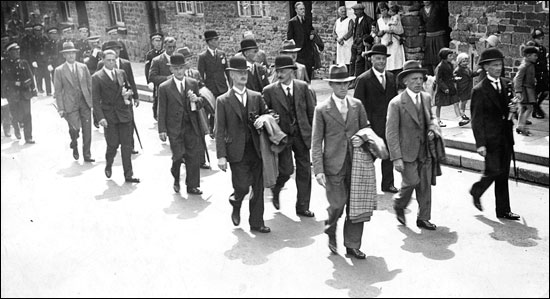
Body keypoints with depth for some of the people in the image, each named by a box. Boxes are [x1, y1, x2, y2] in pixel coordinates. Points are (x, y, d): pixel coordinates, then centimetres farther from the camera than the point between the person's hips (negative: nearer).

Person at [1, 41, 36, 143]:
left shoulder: (24, 63, 7)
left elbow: (30, 77, 10)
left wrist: (33, 90, 7)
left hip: (25, 92, 1)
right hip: (12, 94, -1)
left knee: (27, 115, -2)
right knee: (16, 115, 2)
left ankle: (28, 137, 3)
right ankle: (16, 128, 36)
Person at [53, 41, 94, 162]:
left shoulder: (83, 67, 9)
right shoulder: (59, 70, 1)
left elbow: (90, 84, 12)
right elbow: (58, 91, 0)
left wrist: (93, 100, 4)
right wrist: (61, 108, -6)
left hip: (85, 102, 3)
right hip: (70, 105, -3)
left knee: (87, 130, 2)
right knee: (75, 128, -13)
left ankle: (87, 155, 13)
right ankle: (74, 145, 19)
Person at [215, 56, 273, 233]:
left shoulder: (256, 97, 9)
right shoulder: (223, 101, -2)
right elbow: (220, 131, -4)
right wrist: (221, 156, -11)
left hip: (256, 150, 4)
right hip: (237, 152, -4)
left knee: (258, 189, 6)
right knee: (242, 187, -6)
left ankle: (256, 223, 19)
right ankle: (236, 206, 28)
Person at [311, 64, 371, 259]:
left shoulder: (357, 105, 9)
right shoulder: (322, 110, -1)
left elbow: (366, 128, 21)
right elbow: (316, 142, -3)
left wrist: (362, 139, -4)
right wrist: (318, 170, -10)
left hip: (356, 163, 3)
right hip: (334, 165, -3)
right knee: (338, 204, -5)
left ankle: (352, 245, 20)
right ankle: (330, 231, 27)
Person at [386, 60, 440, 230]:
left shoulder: (426, 98, 7)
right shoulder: (396, 103, -12)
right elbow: (391, 132, -13)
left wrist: (432, 129, 0)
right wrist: (396, 158, -17)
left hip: (425, 151, 6)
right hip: (406, 152, -6)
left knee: (425, 185, 8)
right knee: (412, 181, -13)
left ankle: (423, 218, 22)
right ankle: (399, 204, 18)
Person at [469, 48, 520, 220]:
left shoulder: (507, 84, 9)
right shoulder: (479, 90, -11)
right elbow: (476, 119, -13)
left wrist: (512, 109, -3)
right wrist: (480, 144, -17)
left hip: (506, 136, 6)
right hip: (491, 138, -6)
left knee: (503, 174, 10)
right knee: (494, 171, -6)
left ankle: (503, 211, 17)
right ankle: (476, 191, 24)